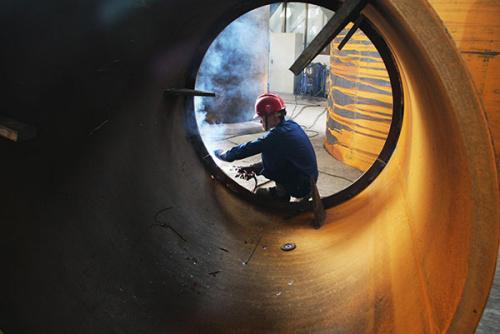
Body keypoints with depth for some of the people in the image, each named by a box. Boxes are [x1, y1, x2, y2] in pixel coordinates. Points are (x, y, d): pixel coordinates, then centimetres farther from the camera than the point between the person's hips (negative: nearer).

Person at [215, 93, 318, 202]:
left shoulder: (278, 135, -22)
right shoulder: (291, 125, 4)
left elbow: (248, 148, -17)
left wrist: (223, 154, -3)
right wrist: (254, 168, 9)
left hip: (300, 187, -9)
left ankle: (281, 192, 1)